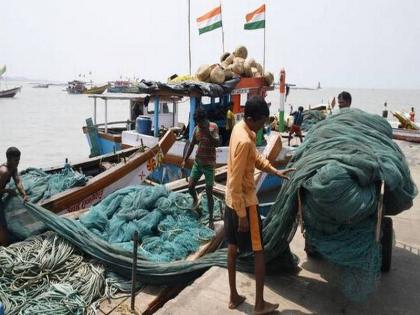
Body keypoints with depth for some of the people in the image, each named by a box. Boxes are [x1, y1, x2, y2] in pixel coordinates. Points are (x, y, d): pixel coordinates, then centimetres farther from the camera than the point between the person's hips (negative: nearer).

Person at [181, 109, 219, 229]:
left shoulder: (213, 127, -13)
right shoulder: (196, 129, 2)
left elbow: (217, 143, -27)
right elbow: (191, 145, 11)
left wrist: (207, 132, -36)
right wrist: (185, 160, 7)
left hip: (209, 165, -5)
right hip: (197, 163, 5)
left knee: (209, 193, -2)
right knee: (190, 187, 8)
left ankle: (210, 219, 10)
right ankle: (195, 200, 42)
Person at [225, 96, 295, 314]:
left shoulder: (241, 128, 3)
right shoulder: (244, 141, -27)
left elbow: (255, 157, 18)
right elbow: (236, 183, -26)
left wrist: (274, 171, 11)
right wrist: (242, 216, -20)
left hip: (231, 201, 9)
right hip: (245, 202, -9)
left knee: (232, 248, 16)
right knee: (259, 252, 6)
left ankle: (234, 297, 31)